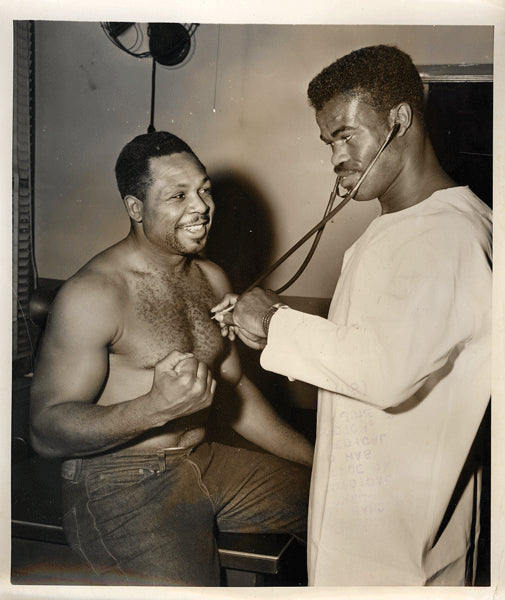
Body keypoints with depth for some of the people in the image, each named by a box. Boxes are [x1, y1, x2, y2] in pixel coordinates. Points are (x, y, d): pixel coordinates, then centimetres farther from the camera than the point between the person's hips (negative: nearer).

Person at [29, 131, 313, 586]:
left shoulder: (212, 280, 9)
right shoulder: (92, 295, -16)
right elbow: (47, 429, -16)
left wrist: (317, 461, 12)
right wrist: (157, 407, -32)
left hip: (204, 461, 7)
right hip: (119, 485, -6)